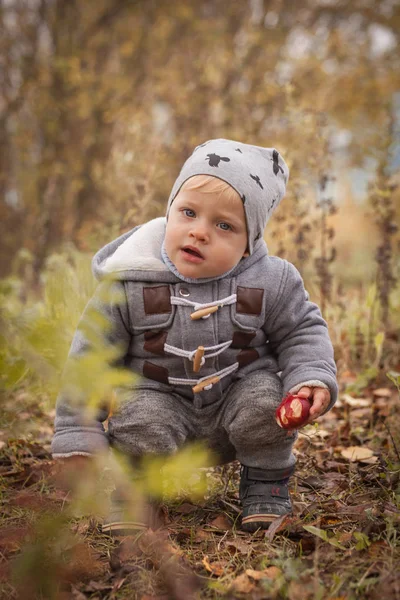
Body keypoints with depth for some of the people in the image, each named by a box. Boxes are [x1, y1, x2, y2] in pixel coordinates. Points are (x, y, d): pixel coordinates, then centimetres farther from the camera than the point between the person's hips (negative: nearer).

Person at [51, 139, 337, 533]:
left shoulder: (268, 283, -15)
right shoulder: (129, 284, -17)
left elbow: (301, 330, 1)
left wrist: (311, 378, -19)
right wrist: (76, 435, -9)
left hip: (236, 404, 1)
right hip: (162, 401, -1)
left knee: (267, 399, -25)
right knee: (141, 419, -29)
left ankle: (265, 481, 3)